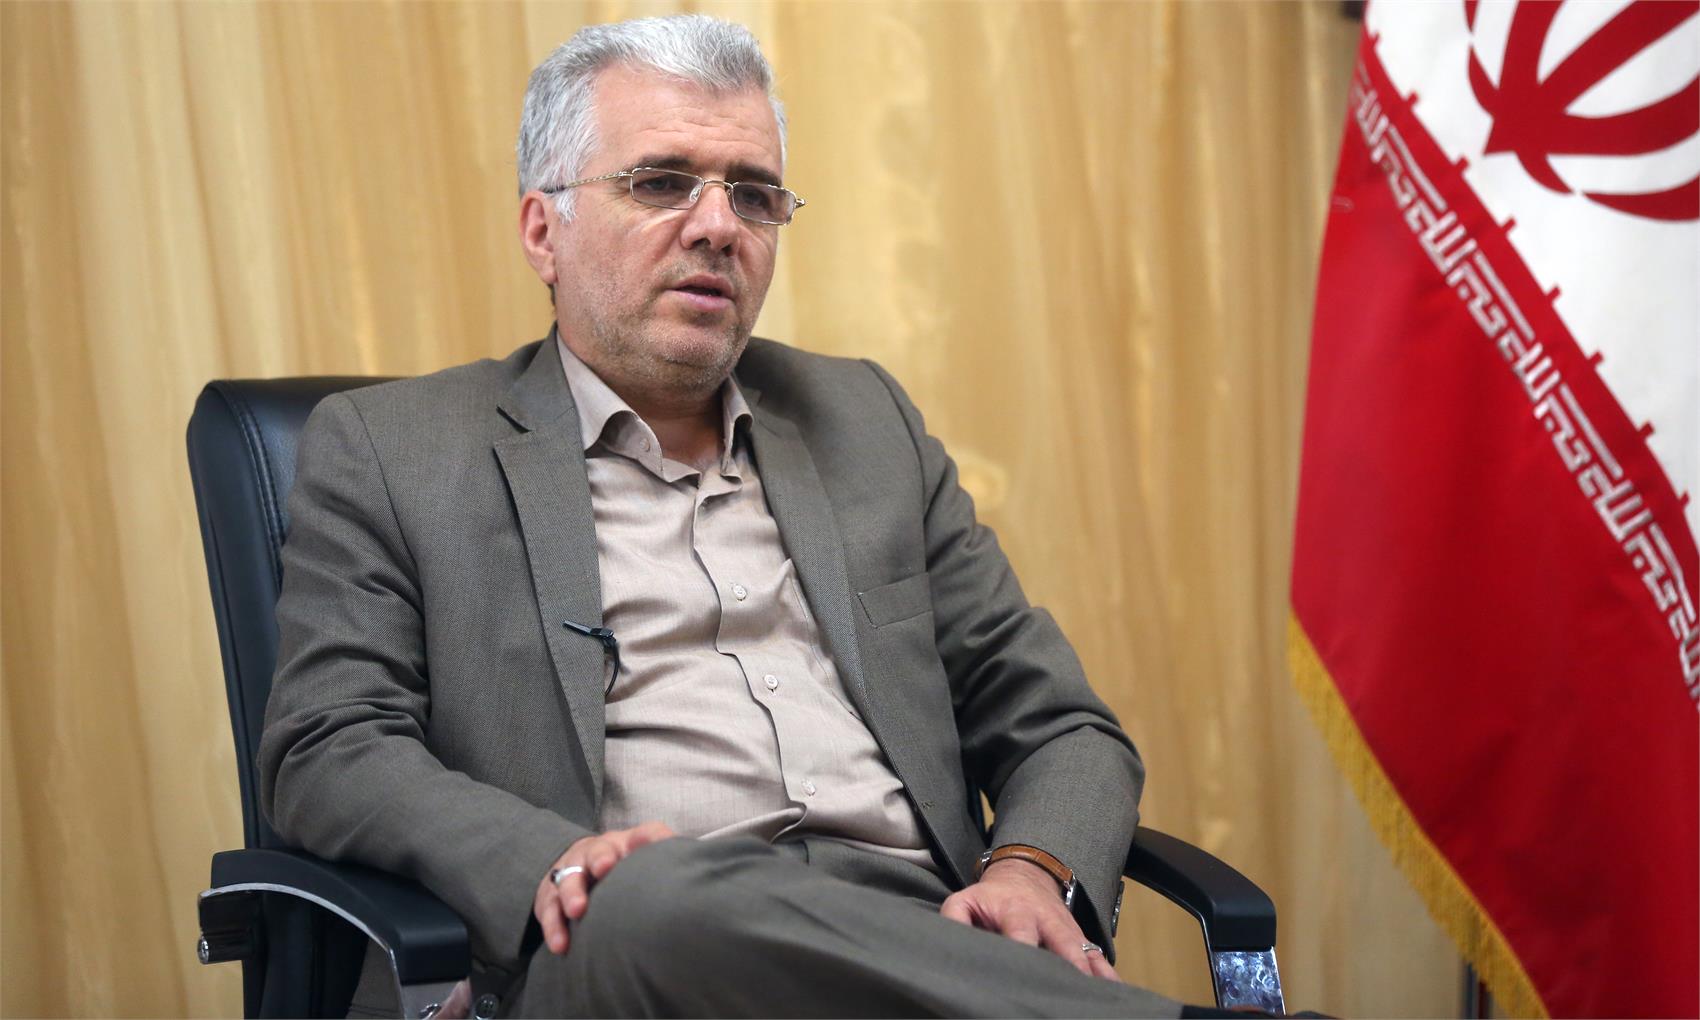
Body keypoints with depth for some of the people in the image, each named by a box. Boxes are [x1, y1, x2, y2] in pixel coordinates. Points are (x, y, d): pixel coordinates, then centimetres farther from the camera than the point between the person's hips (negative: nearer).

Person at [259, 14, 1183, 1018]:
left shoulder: (864, 420, 22)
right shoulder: (386, 449, 12)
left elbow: (1061, 724, 20)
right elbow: (329, 752, 2)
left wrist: (1033, 871, -4)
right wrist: (548, 862, -18)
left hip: (911, 932, 1)